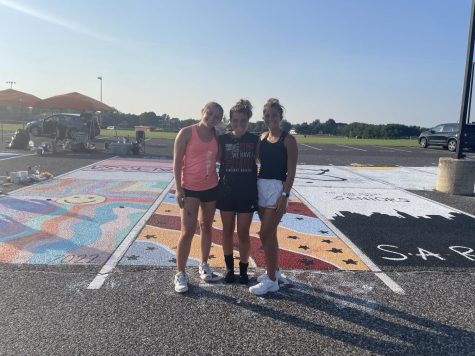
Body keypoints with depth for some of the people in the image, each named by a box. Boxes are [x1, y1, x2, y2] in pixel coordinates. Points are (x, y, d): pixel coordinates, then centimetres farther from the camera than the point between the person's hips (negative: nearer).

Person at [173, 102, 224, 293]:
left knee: (206, 226, 15)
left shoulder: (216, 136, 5)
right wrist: (179, 189, -13)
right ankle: (180, 273, 8)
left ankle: (204, 264, 31)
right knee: (188, 231, -5)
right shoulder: (187, 133, -8)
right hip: (190, 188, -4)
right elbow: (177, 162, -9)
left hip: (211, 187, 5)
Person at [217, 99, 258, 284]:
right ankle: (229, 267, 29)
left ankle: (243, 269, 24)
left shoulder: (255, 140, -3)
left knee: (243, 233, 6)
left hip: (247, 193, -1)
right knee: (227, 231, 12)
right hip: (226, 192, 2)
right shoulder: (223, 139, 0)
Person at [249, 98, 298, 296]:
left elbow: (291, 171, -12)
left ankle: (271, 281, 5)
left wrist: (285, 195, -18)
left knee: (265, 234, -7)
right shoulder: (262, 137, 10)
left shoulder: (288, 139, -8)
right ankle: (274, 270, 31)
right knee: (270, 233, 15)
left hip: (277, 188, -6)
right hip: (261, 186, 7)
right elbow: (260, 162, 11)